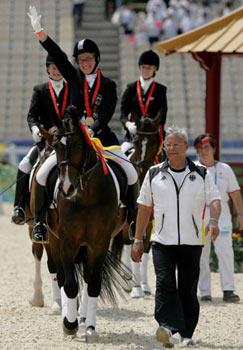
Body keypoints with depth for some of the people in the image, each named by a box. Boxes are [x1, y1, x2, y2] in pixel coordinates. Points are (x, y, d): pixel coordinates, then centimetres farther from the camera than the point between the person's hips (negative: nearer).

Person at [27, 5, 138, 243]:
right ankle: (40, 221, -12)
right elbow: (57, 56, -5)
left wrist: (93, 129, -29)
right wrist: (39, 31, -16)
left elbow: (106, 114, -10)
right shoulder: (74, 78, 6)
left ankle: (133, 216, 5)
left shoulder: (108, 86, 3)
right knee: (45, 171, -18)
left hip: (100, 135, 0)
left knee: (130, 172, -12)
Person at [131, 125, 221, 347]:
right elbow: (144, 208, 12)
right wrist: (138, 240, 10)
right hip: (162, 241, 0)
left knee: (188, 289, 4)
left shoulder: (201, 175, 6)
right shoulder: (154, 174, 8)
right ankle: (167, 327, -30)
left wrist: (213, 221, -23)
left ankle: (187, 334, 14)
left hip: (192, 241, 0)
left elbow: (214, 200, -1)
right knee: (165, 282, -19)